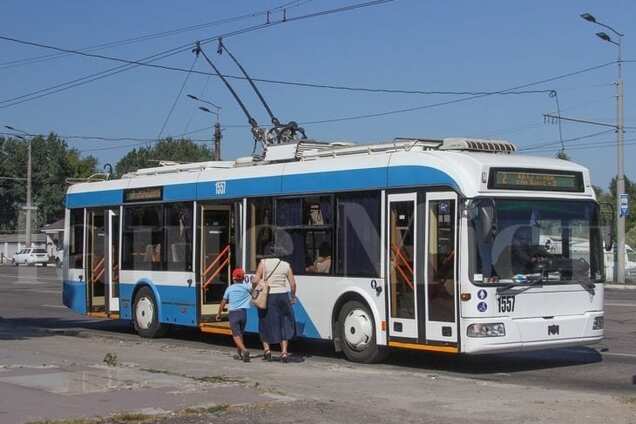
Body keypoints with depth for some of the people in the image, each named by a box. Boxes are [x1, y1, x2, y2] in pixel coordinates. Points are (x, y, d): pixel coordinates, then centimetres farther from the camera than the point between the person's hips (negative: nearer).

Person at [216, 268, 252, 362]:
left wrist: (219, 314, 20)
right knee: (240, 333, 21)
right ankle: (239, 353, 27)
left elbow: (223, 302, 10)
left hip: (233, 314, -2)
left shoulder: (229, 288, 6)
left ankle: (244, 350, -28)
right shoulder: (246, 287, 6)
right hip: (243, 313, 2)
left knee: (236, 335, -4)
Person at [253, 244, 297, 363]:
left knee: (266, 324, 13)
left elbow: (256, 280, -11)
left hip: (267, 297, -2)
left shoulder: (263, 263, -5)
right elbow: (293, 283, 3)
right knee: (284, 325, 10)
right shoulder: (286, 265, 4)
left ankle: (267, 348, 4)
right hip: (282, 296, 2)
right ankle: (284, 351, 3)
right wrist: (293, 297, 17)